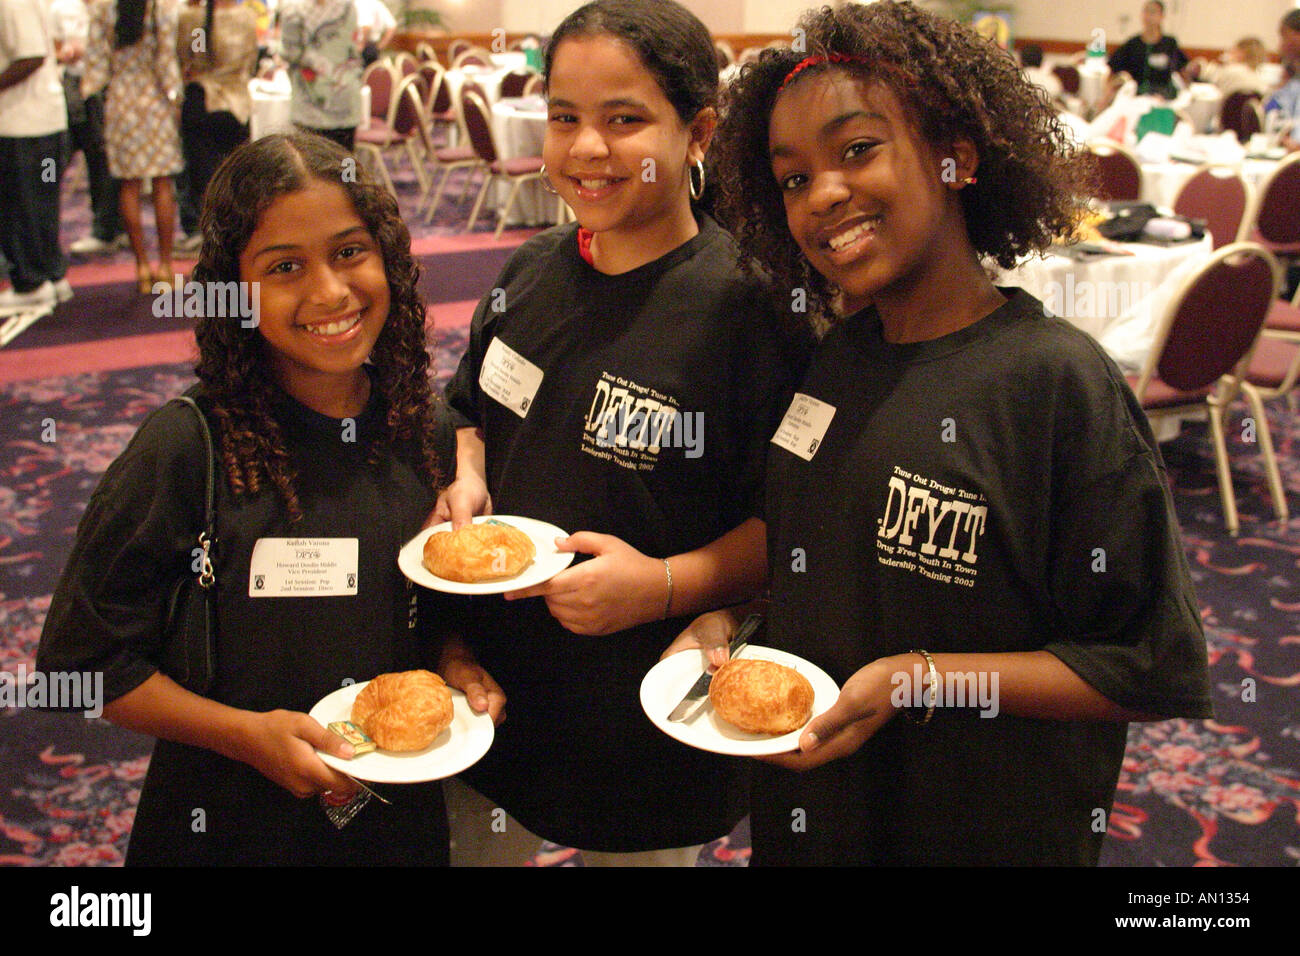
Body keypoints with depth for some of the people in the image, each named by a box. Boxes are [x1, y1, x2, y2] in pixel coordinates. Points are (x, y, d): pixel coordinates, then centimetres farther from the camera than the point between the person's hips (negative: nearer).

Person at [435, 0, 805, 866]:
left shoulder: (745, 306, -19)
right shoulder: (531, 274, 0)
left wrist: (667, 583, -29)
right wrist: (464, 481, -4)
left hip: (649, 723, -5)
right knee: (479, 842, 24)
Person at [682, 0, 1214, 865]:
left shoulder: (1059, 380, -19)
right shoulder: (832, 359, -1)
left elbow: (1152, 671, -17)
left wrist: (920, 679, -24)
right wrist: (724, 624, -7)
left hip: (986, 825, -5)